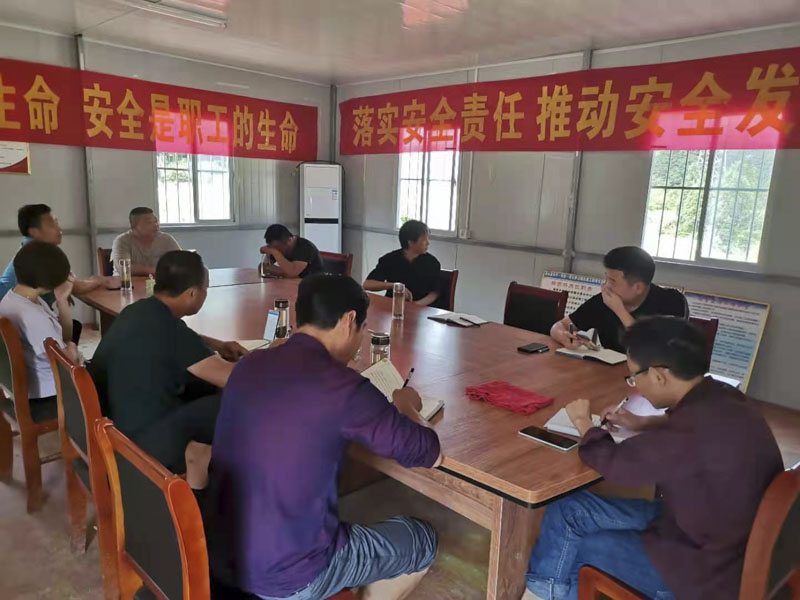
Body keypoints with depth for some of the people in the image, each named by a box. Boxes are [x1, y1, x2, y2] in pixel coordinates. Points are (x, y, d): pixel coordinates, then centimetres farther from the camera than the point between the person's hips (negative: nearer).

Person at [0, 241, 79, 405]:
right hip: (49, 395, -9)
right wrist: (71, 349, -1)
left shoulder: (14, 298, 2)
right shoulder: (30, 316, -30)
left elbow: (65, 336, 8)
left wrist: (62, 300, -5)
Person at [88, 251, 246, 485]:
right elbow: (232, 378, -22)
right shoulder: (165, 328, -25)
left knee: (208, 387, 14)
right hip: (140, 445, -9)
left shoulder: (138, 310, 3)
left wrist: (218, 346, 12)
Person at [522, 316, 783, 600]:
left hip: (706, 570, -9)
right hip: (712, 527, 9)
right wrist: (643, 424, 11)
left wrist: (583, 422, -4)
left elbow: (614, 463, -23)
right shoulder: (720, 398, -5)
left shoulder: (697, 432, -35)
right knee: (568, 510, 5)